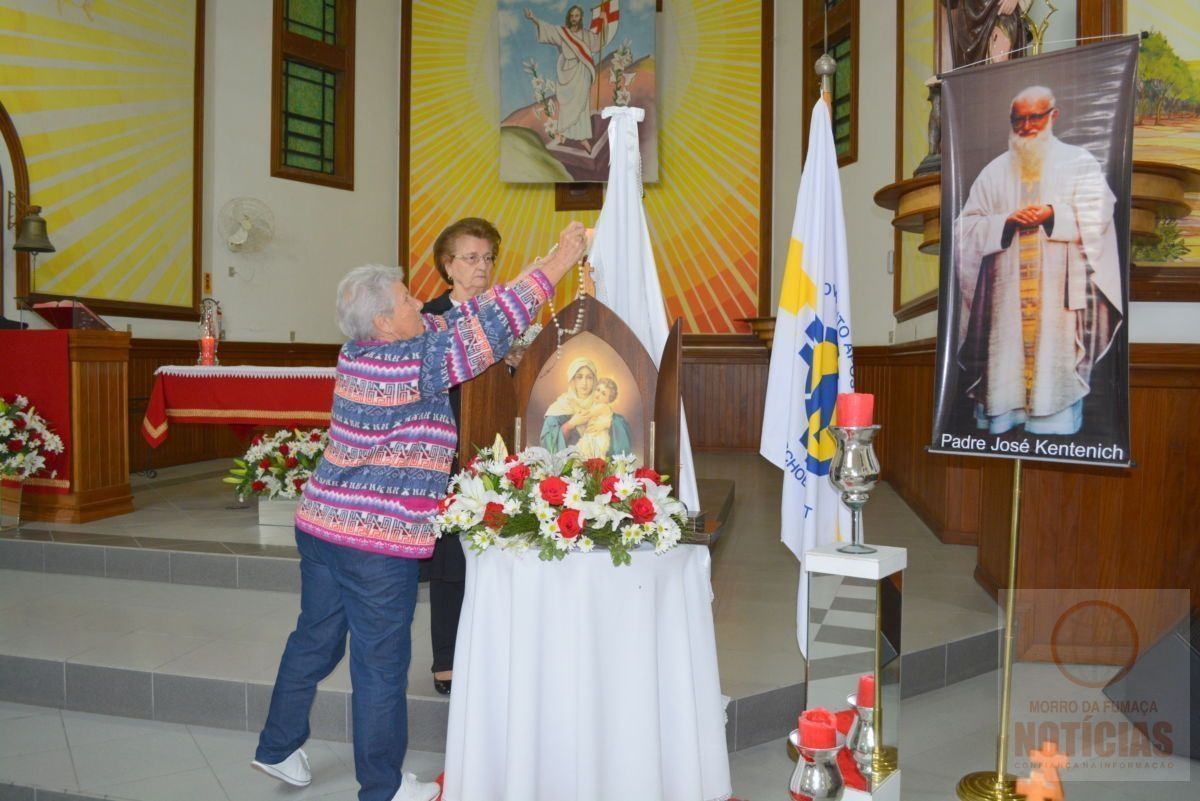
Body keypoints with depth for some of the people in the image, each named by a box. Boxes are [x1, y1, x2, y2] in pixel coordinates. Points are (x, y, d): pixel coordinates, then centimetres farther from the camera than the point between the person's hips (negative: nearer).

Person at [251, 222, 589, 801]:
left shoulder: (359, 353, 5)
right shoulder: (409, 364, -18)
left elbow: (456, 323, 9)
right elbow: (488, 332, -18)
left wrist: (535, 268, 9)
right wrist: (554, 267, -12)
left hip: (320, 523, 8)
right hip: (377, 541, -8)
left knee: (314, 639, 22)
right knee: (381, 664, 7)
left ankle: (277, 749, 38)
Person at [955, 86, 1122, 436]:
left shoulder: (1079, 163, 10)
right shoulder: (995, 171, 15)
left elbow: (1096, 218, 0)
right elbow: (968, 224, 6)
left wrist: (1053, 214, -17)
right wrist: (1007, 221, -12)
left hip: (1059, 290, -2)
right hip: (1007, 290, 2)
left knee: (1055, 357, -7)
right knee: (1007, 352, -2)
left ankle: (1056, 423, -2)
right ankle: (1003, 423, 1)